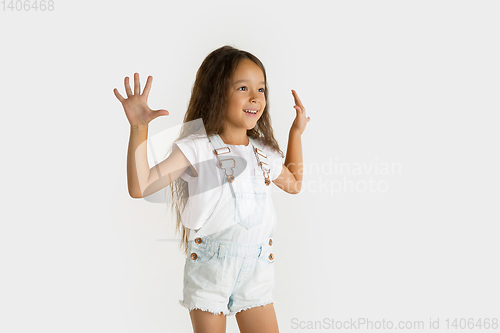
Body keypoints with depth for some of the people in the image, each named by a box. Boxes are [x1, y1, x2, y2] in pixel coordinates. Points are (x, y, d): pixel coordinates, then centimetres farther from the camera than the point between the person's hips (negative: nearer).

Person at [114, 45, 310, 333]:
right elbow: (140, 187, -20)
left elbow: (294, 183, 27)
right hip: (209, 269, -4)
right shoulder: (196, 149, -12)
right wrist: (138, 127, -28)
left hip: (255, 272, 4)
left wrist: (297, 132, 22)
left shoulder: (264, 152, 6)